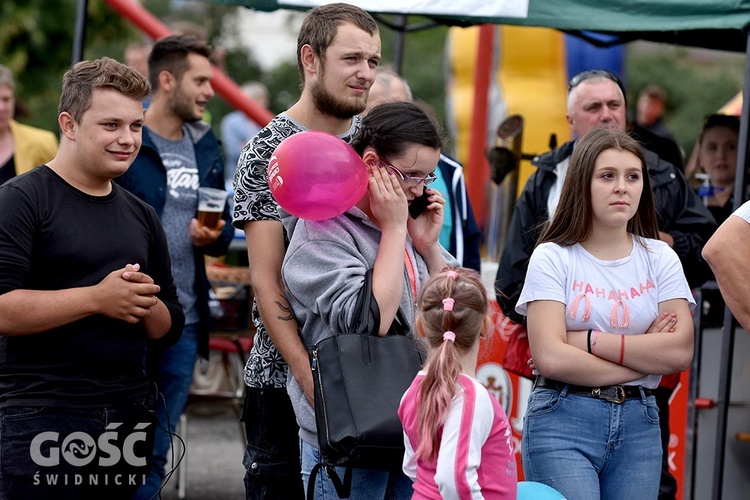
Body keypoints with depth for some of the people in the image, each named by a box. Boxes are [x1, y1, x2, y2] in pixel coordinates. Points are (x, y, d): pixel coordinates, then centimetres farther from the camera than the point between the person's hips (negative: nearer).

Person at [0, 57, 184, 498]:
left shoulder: (142, 216, 16)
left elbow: (171, 328, 20)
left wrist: (144, 305, -3)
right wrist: (98, 298, -18)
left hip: (130, 420, 6)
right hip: (42, 419, -6)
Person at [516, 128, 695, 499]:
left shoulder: (660, 258, 9)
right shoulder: (553, 257, -1)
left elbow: (680, 352, -4)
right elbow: (550, 358, -13)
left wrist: (591, 340, -10)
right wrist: (644, 355, -5)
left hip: (638, 424, 4)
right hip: (562, 423, -3)